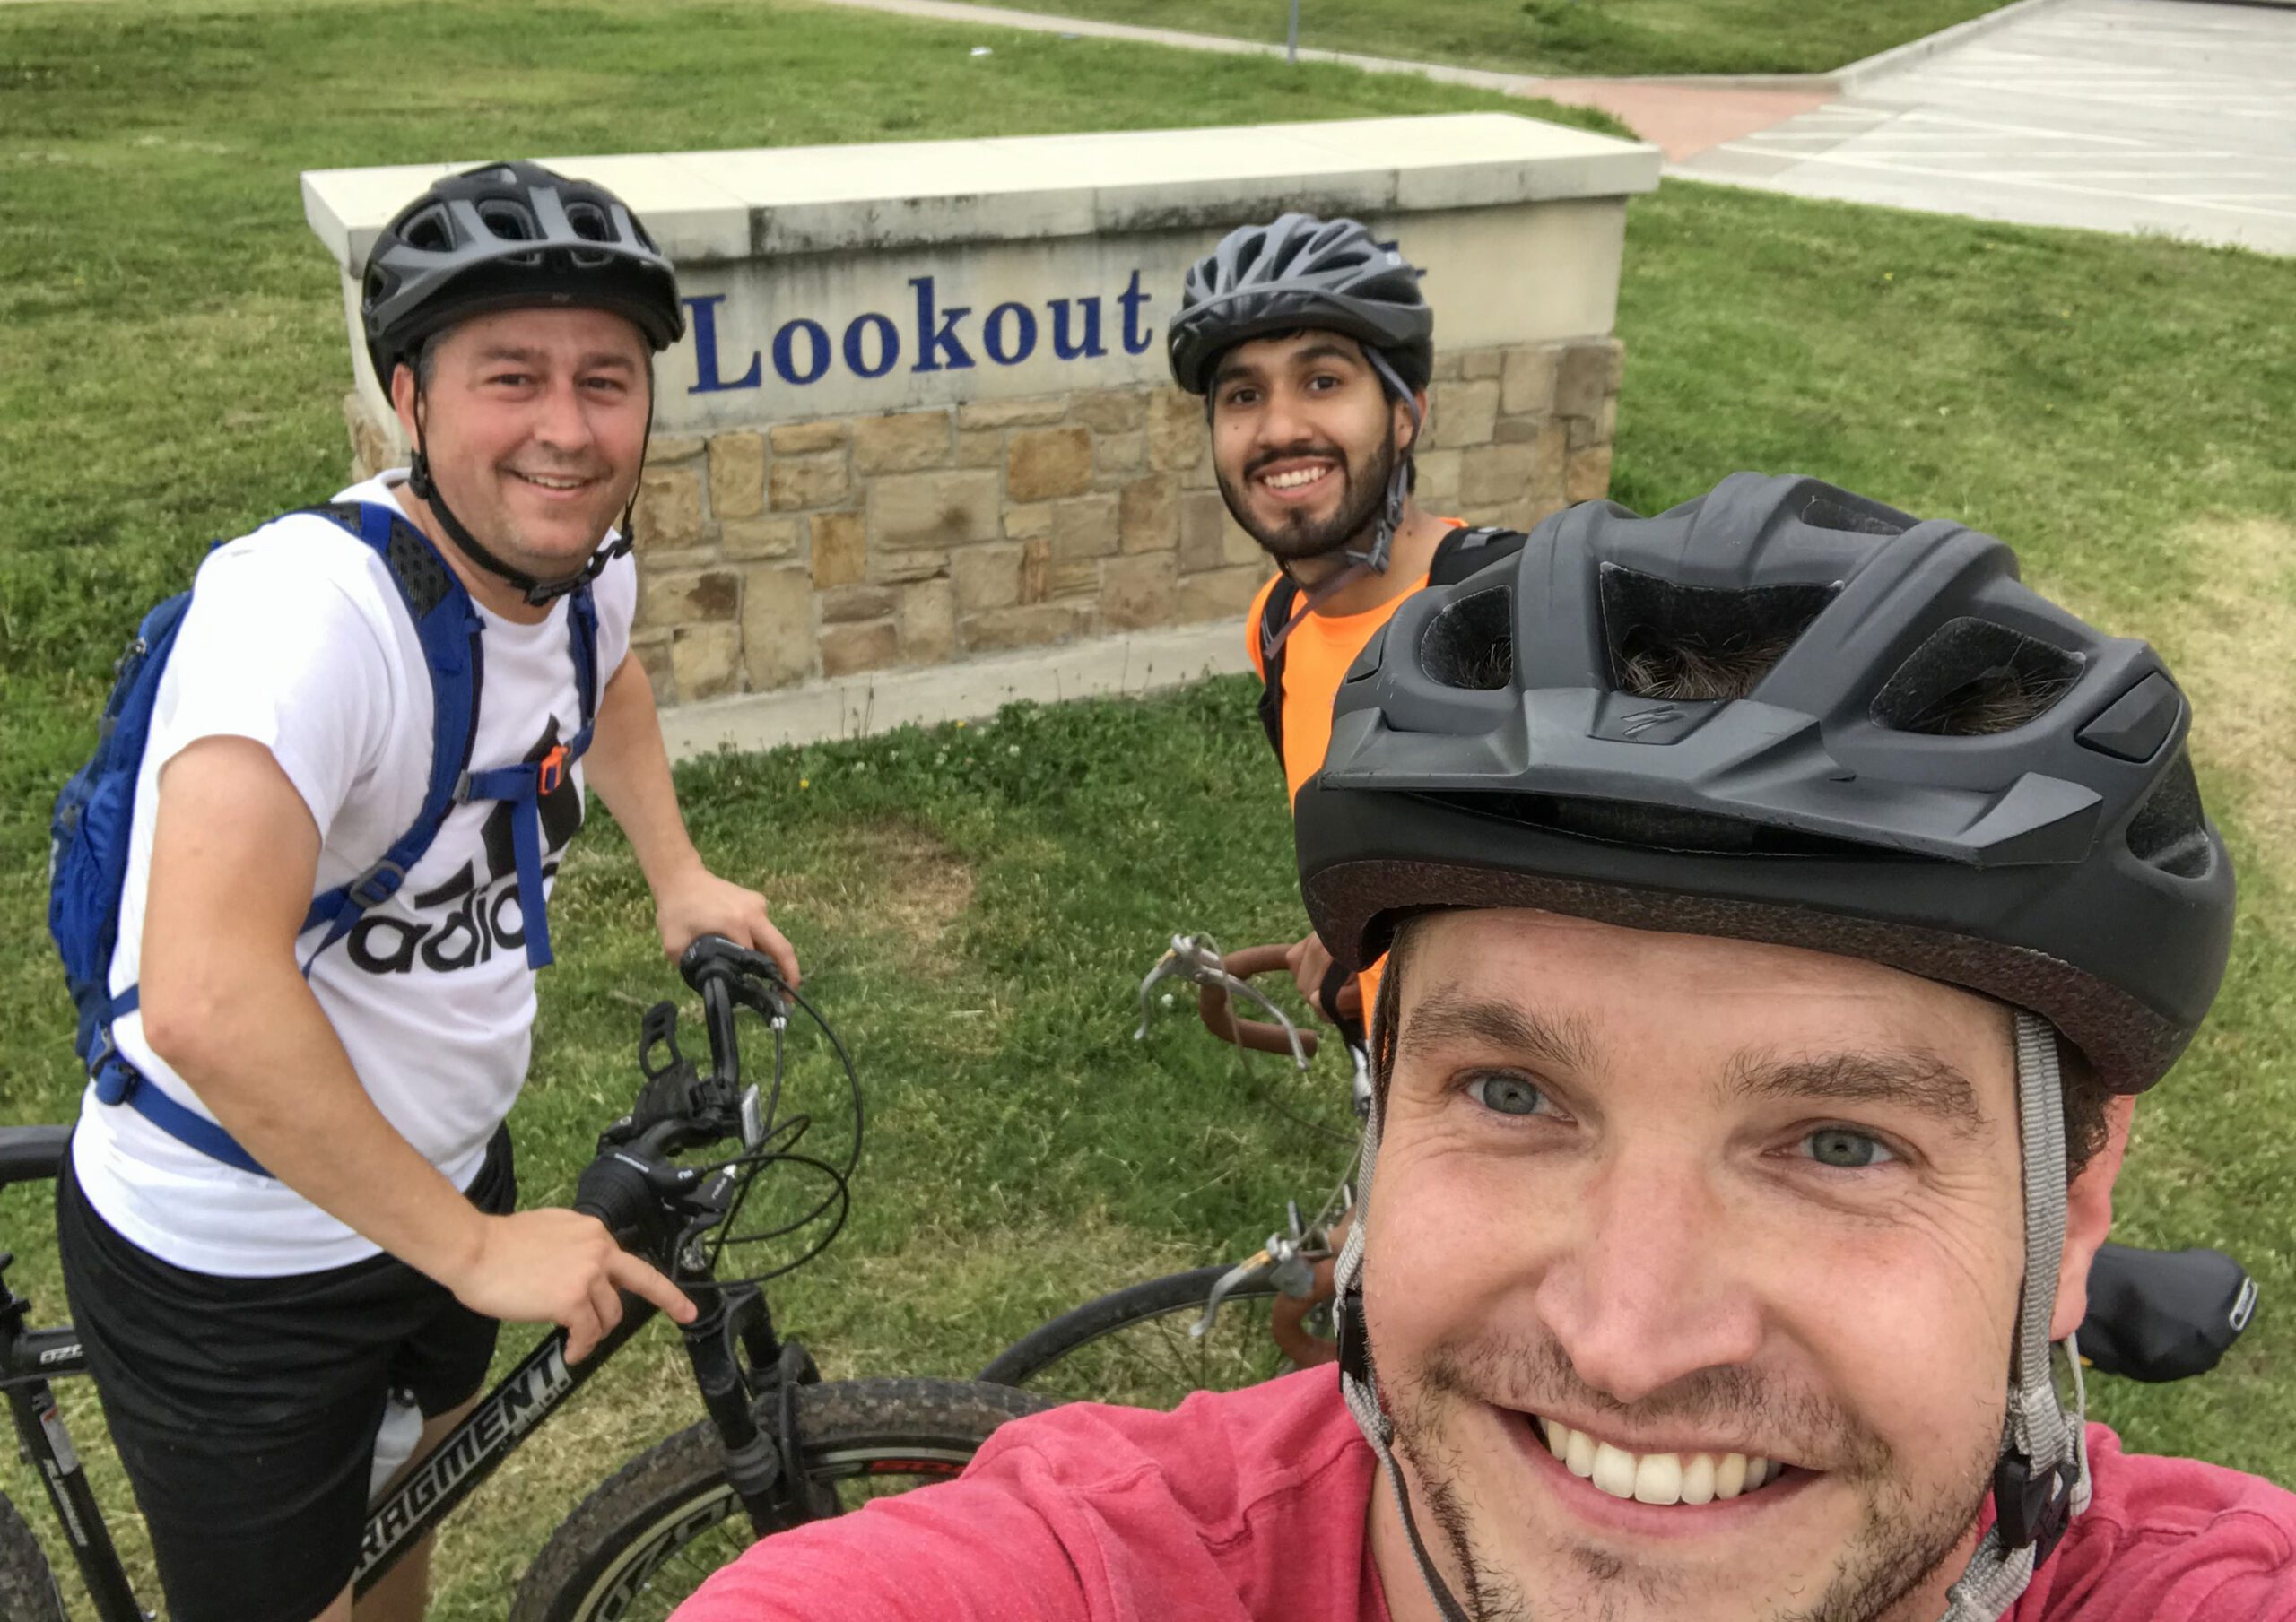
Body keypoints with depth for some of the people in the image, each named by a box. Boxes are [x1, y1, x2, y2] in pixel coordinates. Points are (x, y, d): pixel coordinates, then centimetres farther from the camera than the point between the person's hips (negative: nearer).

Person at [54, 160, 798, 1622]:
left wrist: (679, 876, 9)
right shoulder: (311, 604, -33)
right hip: (236, 1263, -7)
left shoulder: (588, 566, -7)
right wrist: (472, 1246, -33)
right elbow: (206, 1002, -43)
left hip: (441, 1167, 7)